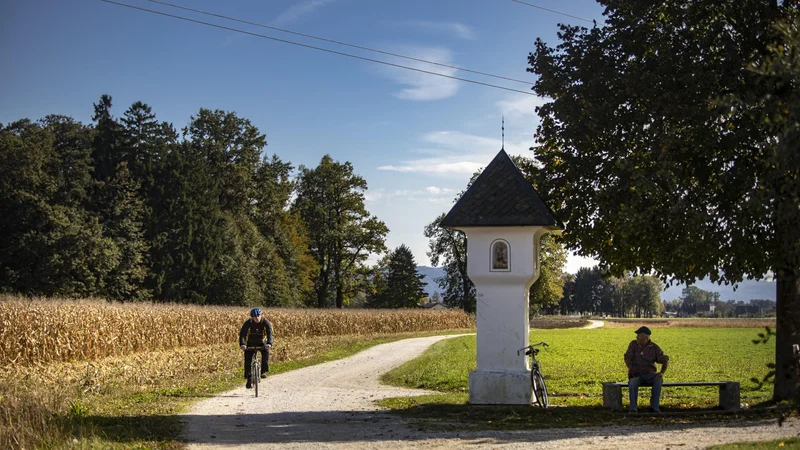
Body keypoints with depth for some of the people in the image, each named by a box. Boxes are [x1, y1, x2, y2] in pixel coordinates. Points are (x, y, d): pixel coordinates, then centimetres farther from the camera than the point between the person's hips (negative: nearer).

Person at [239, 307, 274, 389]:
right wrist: (242, 344, -49)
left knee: (266, 352, -29)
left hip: (262, 343, 0)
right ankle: (249, 380, -4)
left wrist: (269, 343, -50)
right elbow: (242, 334, -30)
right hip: (250, 343, 0)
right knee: (248, 360, -13)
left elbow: (270, 333, -31)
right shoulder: (248, 323, -22)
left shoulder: (266, 322, -21)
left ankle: (263, 371, -14)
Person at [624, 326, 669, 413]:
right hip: (636, 374, 0)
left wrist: (662, 372, -15)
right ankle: (633, 409, -32)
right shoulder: (633, 344, 4)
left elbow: (665, 360, 2)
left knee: (658, 380, -33)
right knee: (633, 382, -36)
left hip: (649, 374, 0)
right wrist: (631, 369, -22)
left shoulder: (654, 347, 1)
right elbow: (627, 358, -3)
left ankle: (654, 407, -30)